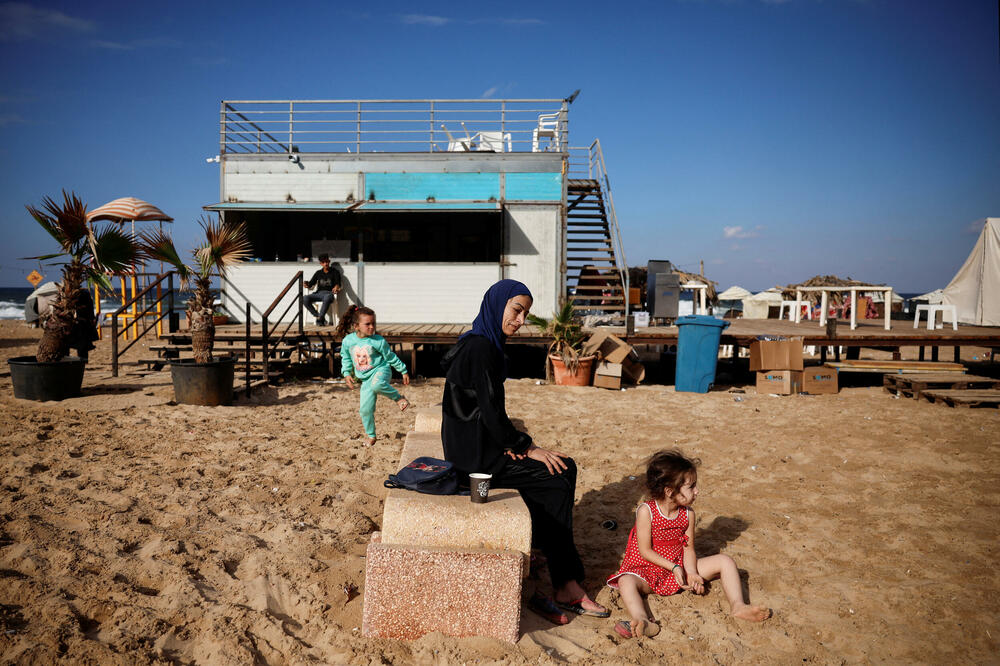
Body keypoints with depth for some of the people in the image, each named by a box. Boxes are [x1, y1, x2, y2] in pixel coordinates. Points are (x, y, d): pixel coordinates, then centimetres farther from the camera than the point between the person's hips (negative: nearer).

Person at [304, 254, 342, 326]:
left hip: (329, 293, -3)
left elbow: (338, 284, -3)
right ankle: (318, 316, -19)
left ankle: (319, 319, -31)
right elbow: (311, 283, 17)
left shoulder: (335, 272, 11)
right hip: (318, 293, 4)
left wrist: (336, 287, -28)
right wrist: (307, 284, -8)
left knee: (327, 297, -41)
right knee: (305, 298, -27)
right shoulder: (318, 273, 21)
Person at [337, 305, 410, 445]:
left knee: (377, 384, -41)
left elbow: (391, 357, -1)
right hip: (365, 378, 4)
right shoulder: (348, 341, -4)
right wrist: (347, 373, 3)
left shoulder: (378, 341, -11)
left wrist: (403, 371, 4)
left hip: (381, 370, -4)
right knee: (365, 409, 1)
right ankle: (371, 436, 24)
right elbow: (345, 358, 14)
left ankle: (398, 397, -16)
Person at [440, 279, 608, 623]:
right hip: (474, 456, -10)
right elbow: (490, 412, -21)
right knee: (557, 481, -8)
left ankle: (565, 584, 7)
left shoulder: (483, 344, 13)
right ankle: (565, 585, 7)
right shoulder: (480, 348, -18)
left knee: (565, 469, 6)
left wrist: (512, 442, 1)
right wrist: (527, 448, -11)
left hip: (480, 447, 10)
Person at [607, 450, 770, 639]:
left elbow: (688, 549, -2)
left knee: (725, 561, -6)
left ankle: (738, 606, -18)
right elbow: (645, 551, -17)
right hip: (648, 570, -5)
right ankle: (642, 622, -58)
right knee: (626, 582, -37)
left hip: (680, 566, 5)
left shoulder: (688, 513, -4)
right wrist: (673, 567, -24)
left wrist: (691, 573, -20)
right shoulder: (646, 511, -18)